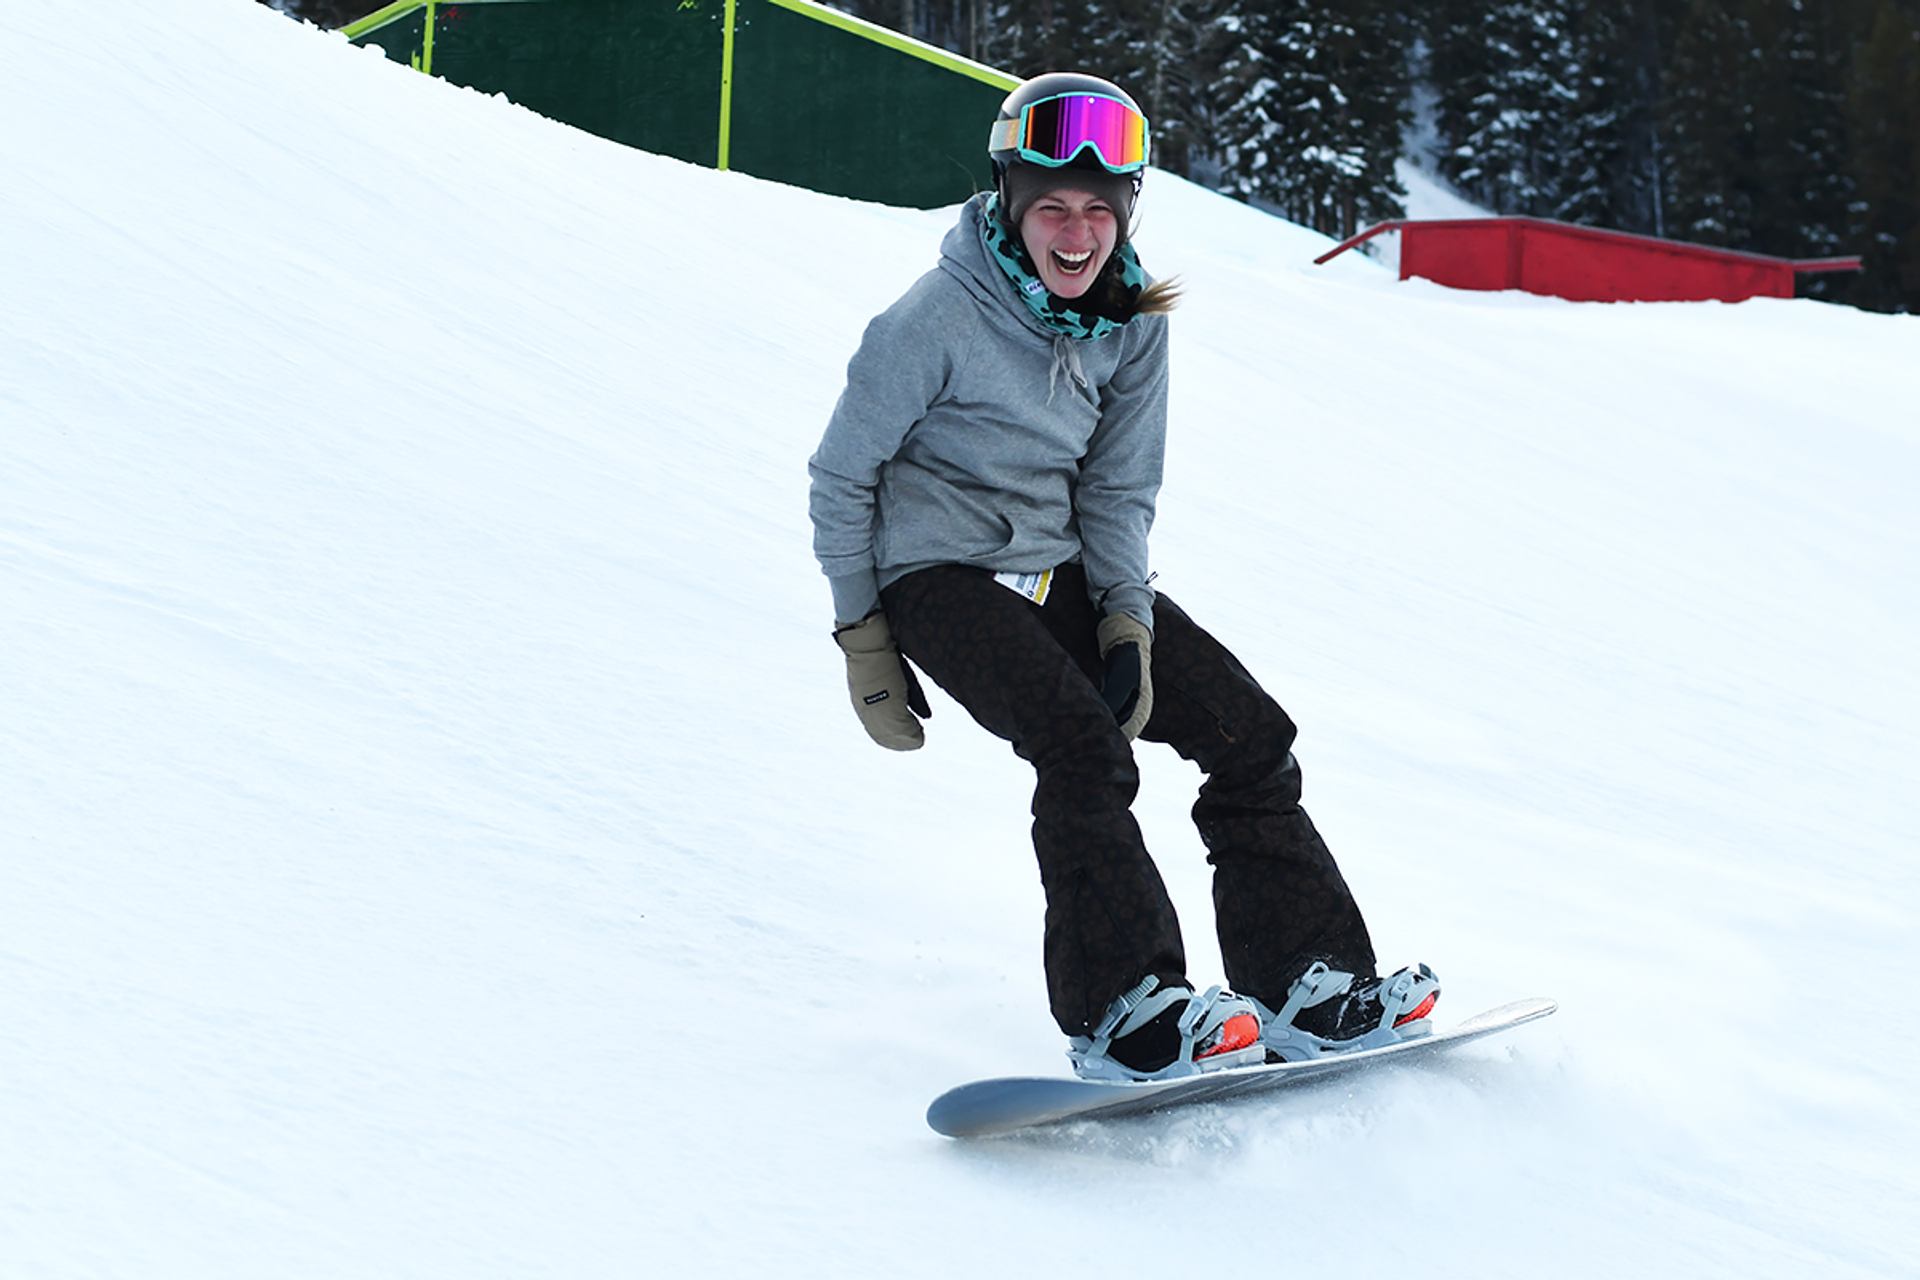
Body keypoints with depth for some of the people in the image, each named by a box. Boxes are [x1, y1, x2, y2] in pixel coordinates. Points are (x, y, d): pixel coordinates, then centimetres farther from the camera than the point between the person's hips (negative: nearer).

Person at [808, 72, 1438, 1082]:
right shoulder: (935, 321, -18)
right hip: (937, 573, -6)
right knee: (1082, 744, -29)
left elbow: (1118, 489, 3)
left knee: (1247, 730, -3)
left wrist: (1127, 622, -10)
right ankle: (1121, 1012, -28)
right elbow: (841, 478, -9)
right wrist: (862, 640, -8)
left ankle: (1305, 982, 2)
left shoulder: (1134, 323, -3)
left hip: (1062, 571, 6)